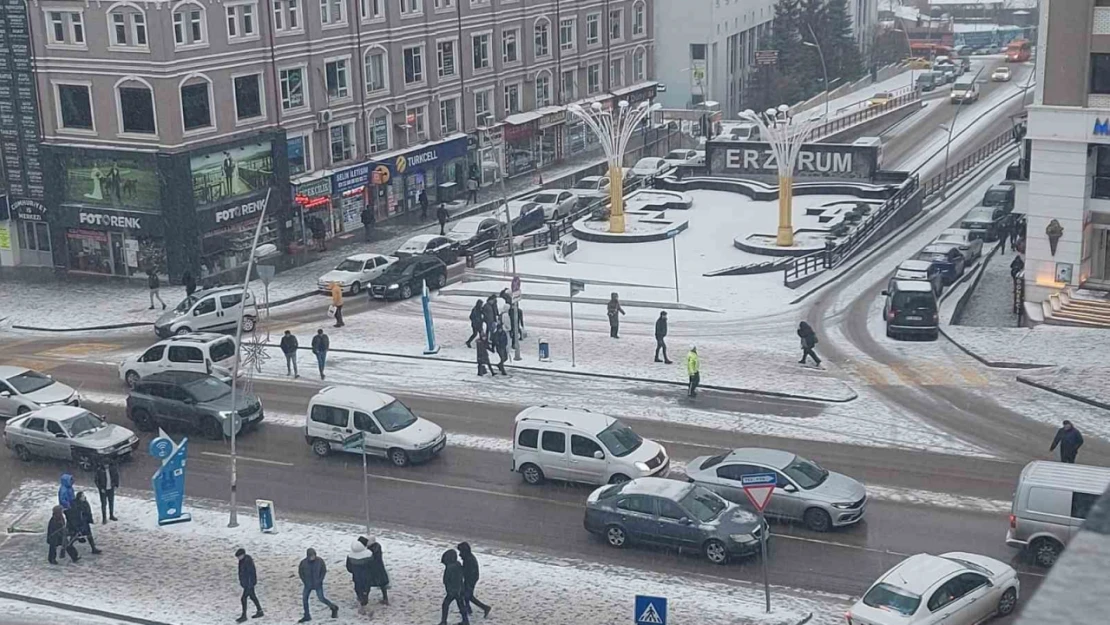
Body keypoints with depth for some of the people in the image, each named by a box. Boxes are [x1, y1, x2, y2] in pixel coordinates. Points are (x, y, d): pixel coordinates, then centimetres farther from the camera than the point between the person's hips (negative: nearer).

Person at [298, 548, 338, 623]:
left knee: (321, 598, -4)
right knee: (304, 598, 2)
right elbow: (300, 572, 2)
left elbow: (324, 571, -3)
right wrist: (304, 581, -5)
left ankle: (334, 608, 19)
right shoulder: (303, 562, -11)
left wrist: (320, 580, -11)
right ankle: (306, 616, 17)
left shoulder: (320, 561, -14)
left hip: (318, 584, -3)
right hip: (308, 585, 3)